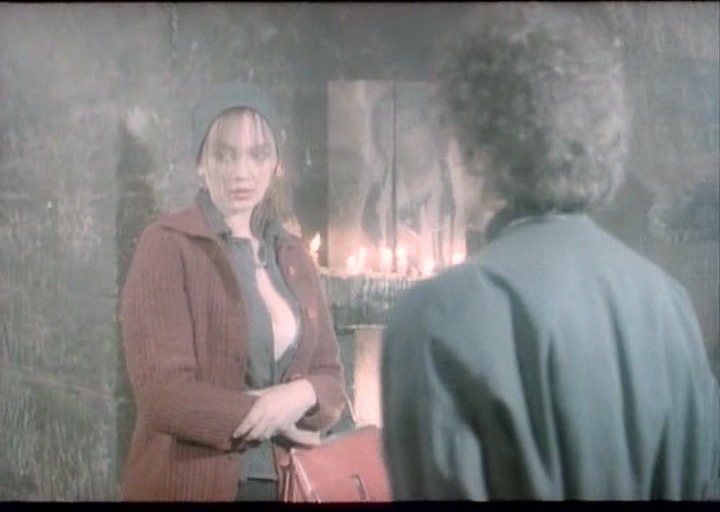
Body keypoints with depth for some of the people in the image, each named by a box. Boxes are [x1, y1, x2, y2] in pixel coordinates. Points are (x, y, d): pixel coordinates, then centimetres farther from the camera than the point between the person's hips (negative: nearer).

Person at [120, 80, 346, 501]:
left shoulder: (294, 255, 8)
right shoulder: (167, 245, -9)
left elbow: (331, 376, 8)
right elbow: (163, 390, -16)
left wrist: (301, 395, -13)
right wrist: (265, 414, -11)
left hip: (283, 483, 5)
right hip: (189, 484, -5)